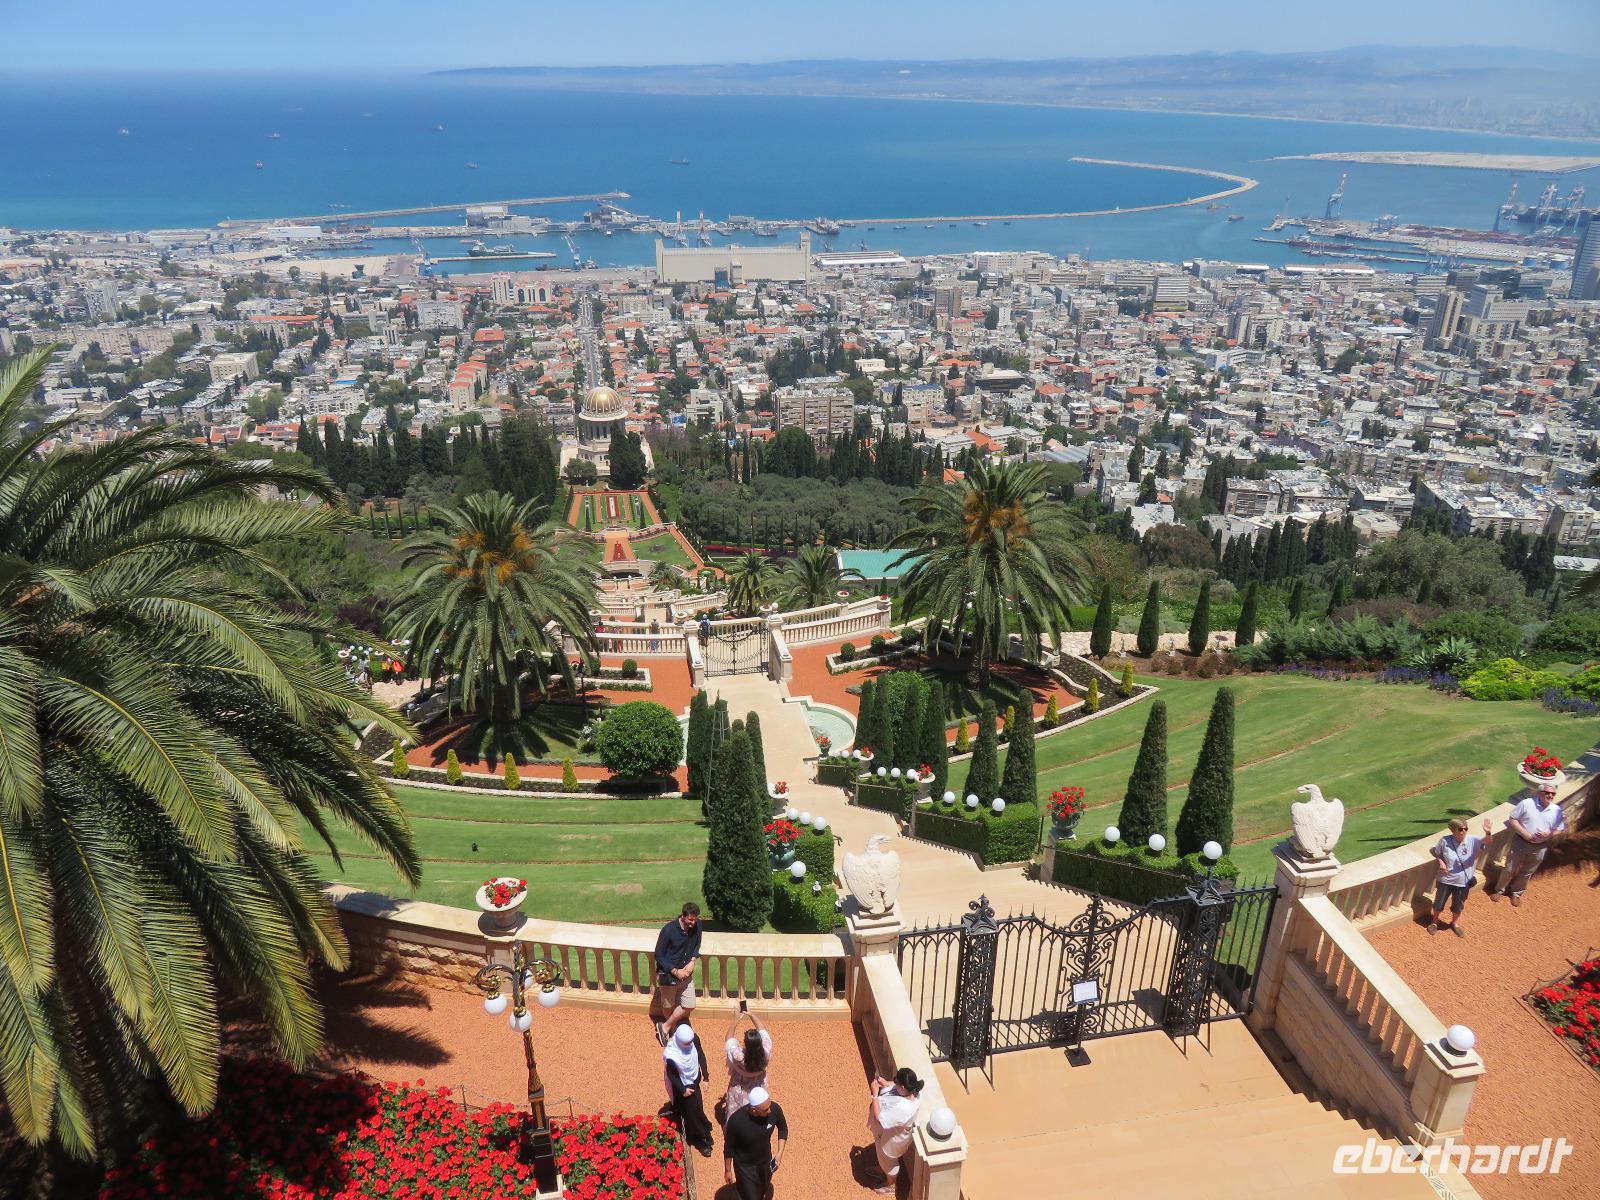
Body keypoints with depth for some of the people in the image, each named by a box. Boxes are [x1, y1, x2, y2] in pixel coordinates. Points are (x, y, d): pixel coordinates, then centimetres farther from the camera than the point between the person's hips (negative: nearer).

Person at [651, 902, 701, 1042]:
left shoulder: (697, 925, -11)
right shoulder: (669, 930, -25)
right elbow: (659, 955, -16)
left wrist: (692, 962, -8)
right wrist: (675, 971, -19)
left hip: (686, 973, 5)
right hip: (668, 975, -5)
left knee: (689, 1006, 3)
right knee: (668, 1007, 12)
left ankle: (665, 1027, 24)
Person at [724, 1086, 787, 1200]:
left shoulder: (774, 1109, -27)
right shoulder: (736, 1121, -36)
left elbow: (783, 1128, -3)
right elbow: (729, 1147, -16)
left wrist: (780, 1152, -10)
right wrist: (727, 1170, -3)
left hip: (766, 1161, 4)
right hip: (745, 1166, -4)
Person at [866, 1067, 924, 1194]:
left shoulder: (901, 1109, -49)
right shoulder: (913, 1089, -26)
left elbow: (879, 1118, -36)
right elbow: (894, 1087, -2)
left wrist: (875, 1094, -34)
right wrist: (886, 1083, -20)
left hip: (891, 1137, -7)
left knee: (888, 1160, 25)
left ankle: (890, 1185, 54)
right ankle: (881, 1168, 65)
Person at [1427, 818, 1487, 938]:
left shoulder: (1473, 841, -17)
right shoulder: (1445, 841, -17)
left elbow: (1485, 842, -38)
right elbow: (1435, 852, 1)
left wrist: (1488, 834, -58)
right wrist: (1441, 861, -16)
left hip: (1464, 881, 1)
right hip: (1446, 880, -1)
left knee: (1458, 905, 21)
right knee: (1439, 903, 17)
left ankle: (1455, 923, 49)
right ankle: (1434, 921, 44)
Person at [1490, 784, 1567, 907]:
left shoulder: (1557, 811, -8)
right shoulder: (1527, 803, -16)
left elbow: (1559, 829, 2)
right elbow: (1513, 819, -10)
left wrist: (1549, 834, -18)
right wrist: (1525, 834, -21)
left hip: (1539, 848, 2)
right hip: (1520, 842, -2)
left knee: (1527, 873, 19)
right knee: (1509, 869, 12)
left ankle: (1516, 893, 40)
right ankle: (1499, 889, 32)